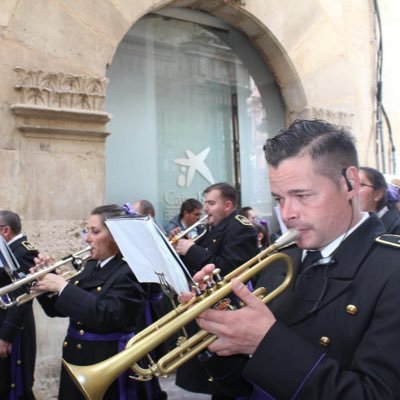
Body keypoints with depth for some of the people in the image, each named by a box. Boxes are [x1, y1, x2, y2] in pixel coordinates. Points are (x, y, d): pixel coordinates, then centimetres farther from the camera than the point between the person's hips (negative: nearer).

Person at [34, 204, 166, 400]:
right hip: (76, 362, 8)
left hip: (109, 367, -7)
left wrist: (63, 287, -25)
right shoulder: (91, 266, 7)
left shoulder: (129, 272, -17)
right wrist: (48, 282, -4)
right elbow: (59, 308, 14)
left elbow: (106, 316, -30)